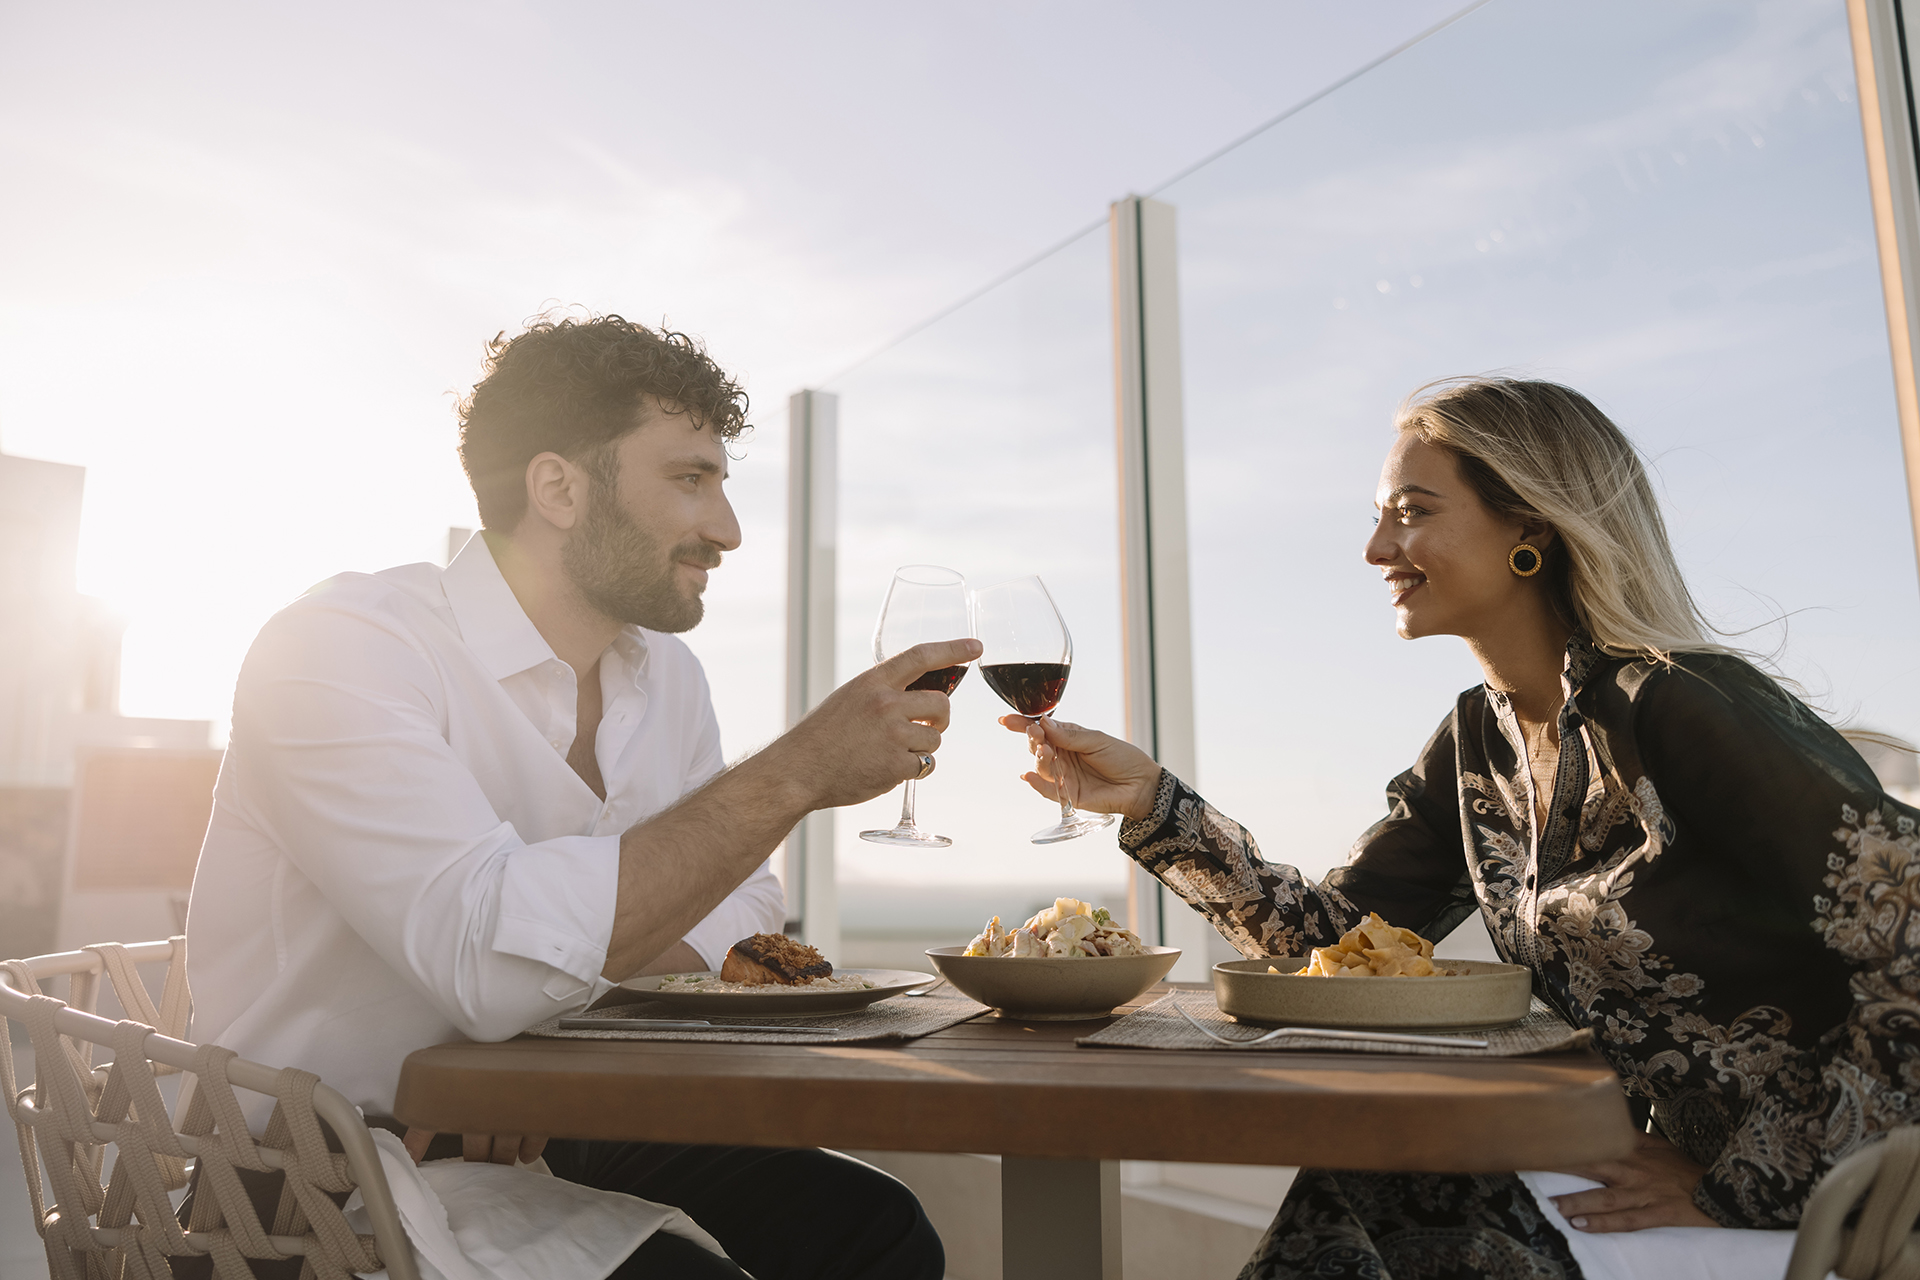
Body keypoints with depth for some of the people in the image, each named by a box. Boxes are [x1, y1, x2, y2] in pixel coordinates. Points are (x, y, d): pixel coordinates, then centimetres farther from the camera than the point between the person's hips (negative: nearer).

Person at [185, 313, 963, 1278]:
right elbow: (494, 955, -33)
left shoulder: (665, 673, 5)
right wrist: (795, 772, -28)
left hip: (532, 1132, 7)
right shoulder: (336, 646, -19)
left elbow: (738, 905, 8)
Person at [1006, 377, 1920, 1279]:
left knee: (1350, 1201, -14)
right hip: (1679, 1165, 6)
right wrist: (1151, 800, -8)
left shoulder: (1673, 704, -20)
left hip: (1813, 1207, -6)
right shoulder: (1479, 738, 3)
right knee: (1343, 1196, -11)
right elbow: (1328, 934, 2)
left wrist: (1737, 1188, -18)